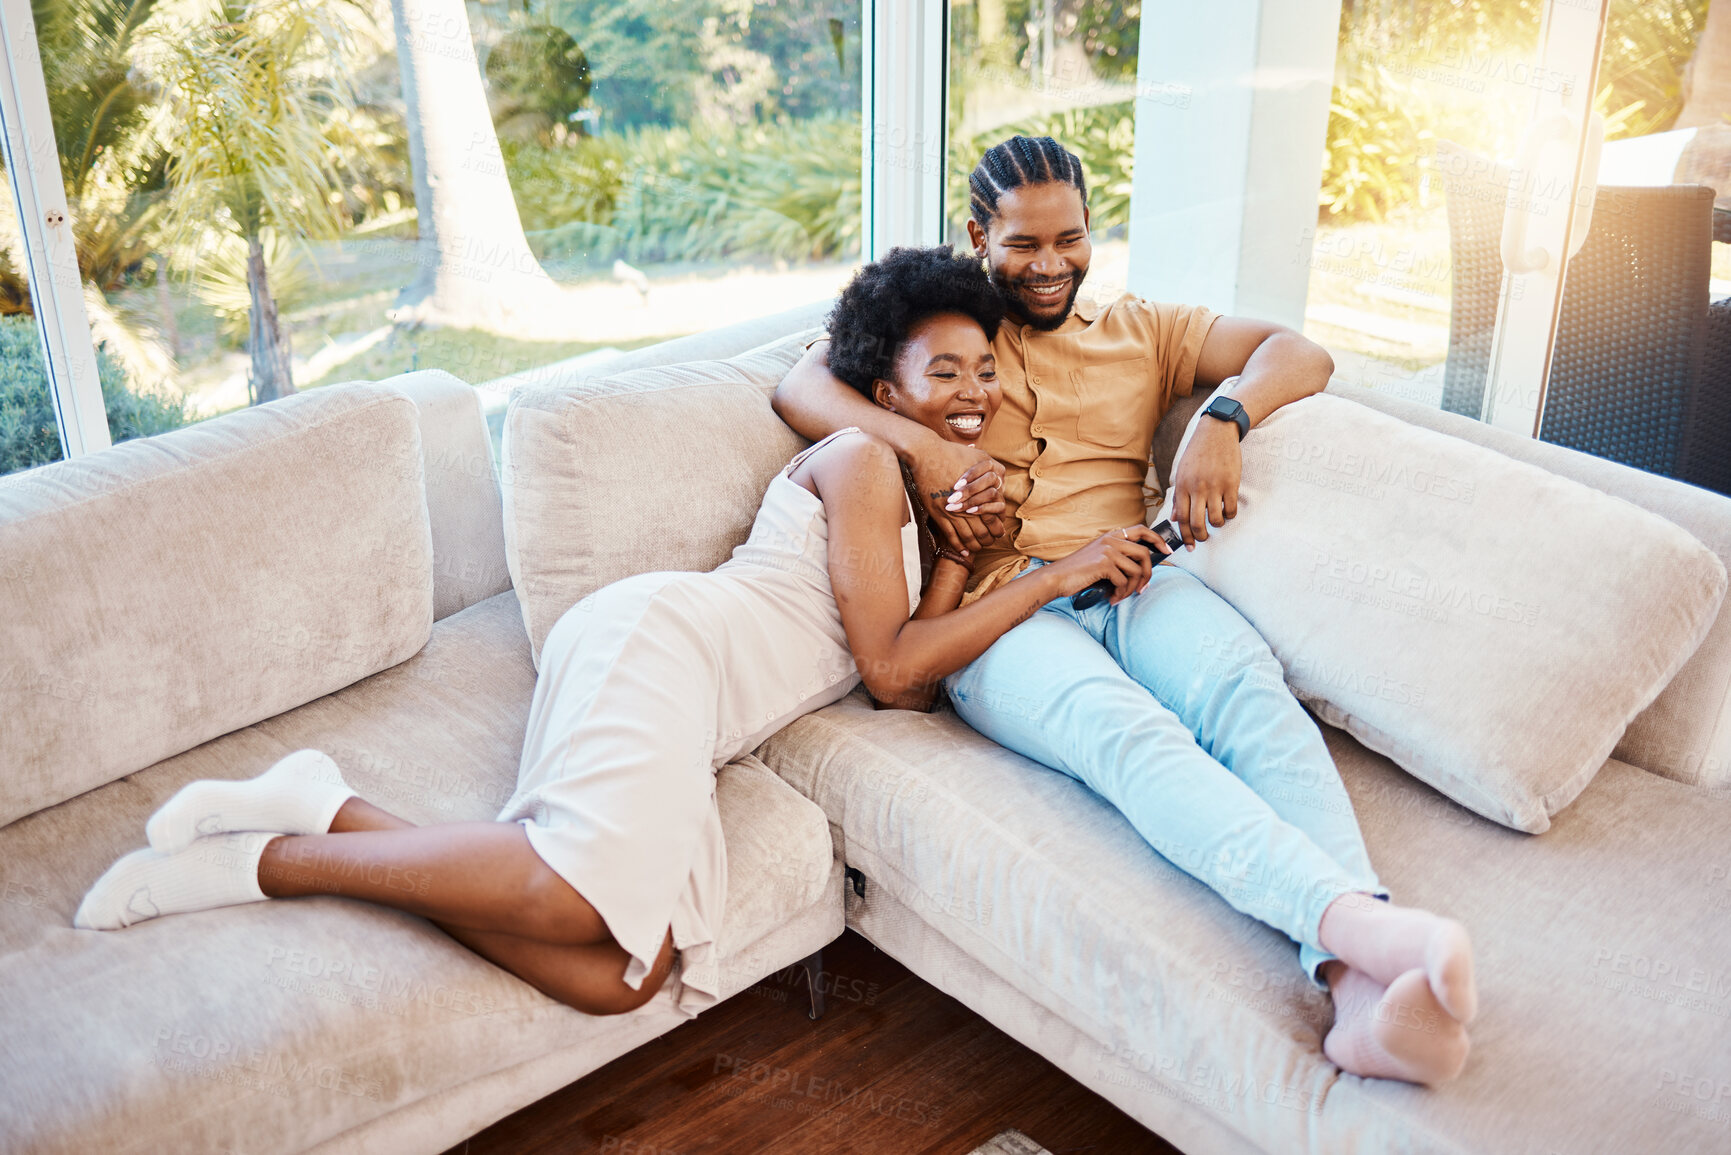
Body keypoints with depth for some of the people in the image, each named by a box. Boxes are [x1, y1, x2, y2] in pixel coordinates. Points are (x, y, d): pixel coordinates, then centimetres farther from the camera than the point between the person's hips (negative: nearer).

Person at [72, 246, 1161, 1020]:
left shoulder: (915, 504, 30)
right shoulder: (859, 458, 2)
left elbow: (912, 681, 18)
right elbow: (887, 665, -5)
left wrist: (959, 554, 7)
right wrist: (1058, 575, -3)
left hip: (693, 721, 8)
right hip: (657, 637, -8)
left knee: (619, 975, -19)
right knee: (585, 891, -36)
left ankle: (335, 813, -11)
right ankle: (268, 859, -17)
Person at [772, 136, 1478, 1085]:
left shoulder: (1139, 330, 29)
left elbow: (1299, 355, 19)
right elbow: (800, 387, 7)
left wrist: (1223, 419, -3)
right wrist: (924, 450, -10)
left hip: (1130, 580, 3)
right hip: (998, 608, -2)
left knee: (1251, 690, -34)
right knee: (1126, 731, -38)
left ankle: (1361, 989, -55)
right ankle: (1360, 921, -59)